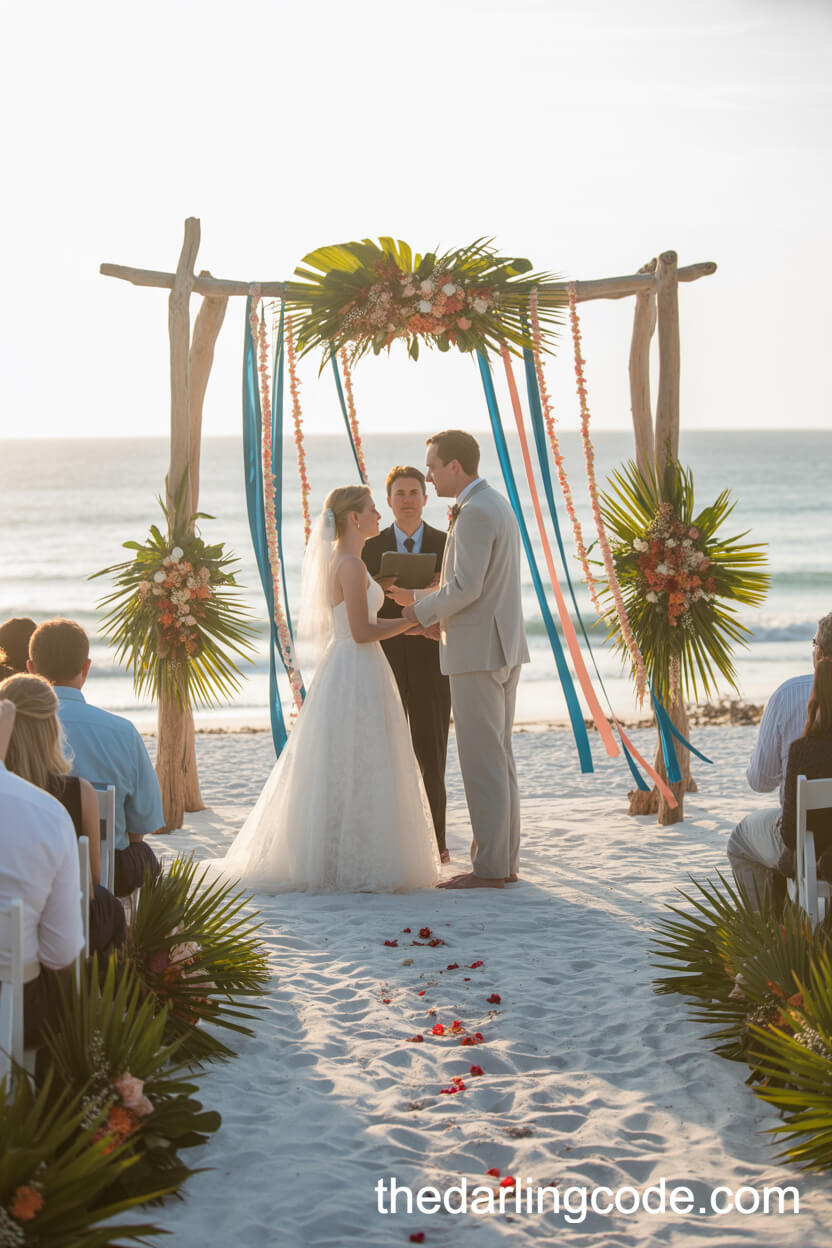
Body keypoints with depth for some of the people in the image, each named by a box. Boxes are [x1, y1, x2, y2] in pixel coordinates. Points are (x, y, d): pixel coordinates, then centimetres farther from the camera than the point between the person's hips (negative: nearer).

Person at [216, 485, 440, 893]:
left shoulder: (338, 561, 15)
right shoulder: (351, 565, -16)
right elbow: (361, 631, -20)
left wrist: (410, 621, 15)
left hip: (343, 671, 10)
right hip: (356, 673, -10)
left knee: (336, 770, 13)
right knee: (354, 770, -6)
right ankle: (351, 865, -2)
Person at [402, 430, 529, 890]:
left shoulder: (476, 513, -16)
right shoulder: (497, 506, 17)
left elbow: (465, 587, -23)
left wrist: (422, 611, -8)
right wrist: (441, 616, 15)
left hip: (477, 650, -10)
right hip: (504, 647, 10)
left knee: (482, 761, -6)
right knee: (497, 758, 13)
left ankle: (490, 866, -4)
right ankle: (504, 860, 16)